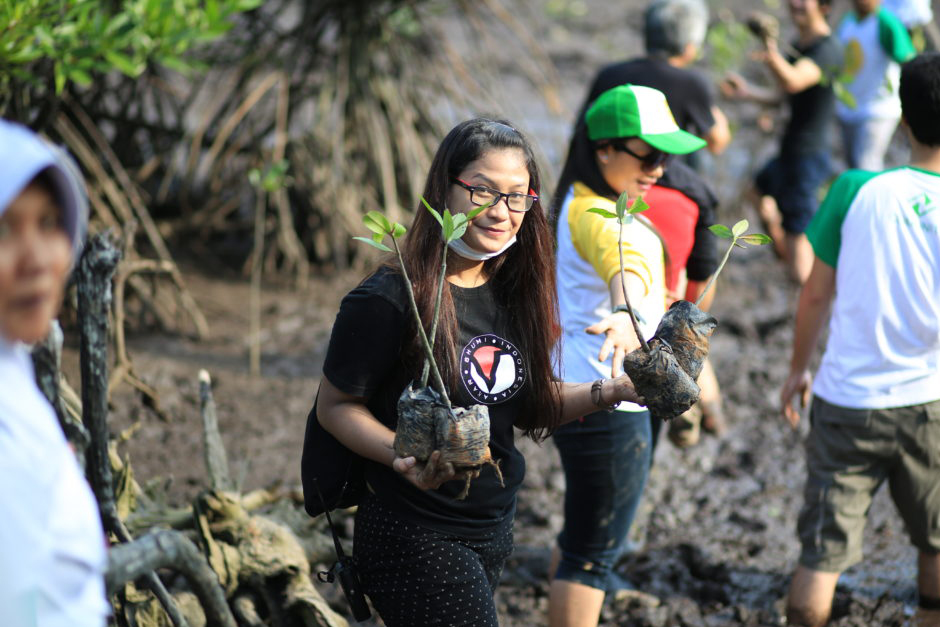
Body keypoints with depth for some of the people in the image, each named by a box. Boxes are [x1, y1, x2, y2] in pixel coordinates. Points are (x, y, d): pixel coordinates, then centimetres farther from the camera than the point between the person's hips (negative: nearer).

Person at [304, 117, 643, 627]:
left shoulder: (510, 292, 4)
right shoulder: (390, 299, -18)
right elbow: (335, 405, -11)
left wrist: (611, 392, -1)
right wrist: (404, 457, -27)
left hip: (493, 533, 7)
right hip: (415, 541, -7)